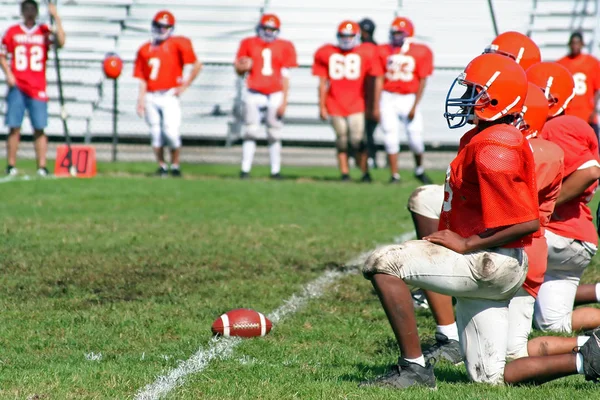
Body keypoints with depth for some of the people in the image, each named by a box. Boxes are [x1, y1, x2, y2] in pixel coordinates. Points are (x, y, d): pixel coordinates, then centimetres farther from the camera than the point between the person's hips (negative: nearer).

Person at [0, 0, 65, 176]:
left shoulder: (44, 32, 7)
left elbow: (60, 42, -10)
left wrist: (56, 18, -15)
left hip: (38, 88, 0)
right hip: (17, 87, 0)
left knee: (39, 129, -3)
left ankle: (42, 167, -3)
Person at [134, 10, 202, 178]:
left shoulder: (177, 44, 0)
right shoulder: (145, 49, 12)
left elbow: (197, 65, -1)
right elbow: (142, 79, 12)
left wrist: (185, 85, -3)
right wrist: (141, 100, 5)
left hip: (169, 96, -4)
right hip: (151, 97, 4)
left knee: (171, 131, -13)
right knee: (156, 133, 4)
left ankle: (175, 164, 4)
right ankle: (162, 166, 14)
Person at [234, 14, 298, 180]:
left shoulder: (284, 47, 3)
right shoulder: (249, 44, 4)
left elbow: (285, 76, 3)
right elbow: (239, 70, 11)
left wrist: (284, 101, -2)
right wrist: (243, 67, -14)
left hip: (275, 95, 0)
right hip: (254, 95, 0)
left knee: (274, 134, 5)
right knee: (250, 133, -3)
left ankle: (275, 171, 12)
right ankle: (245, 170, 0)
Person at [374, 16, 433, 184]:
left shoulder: (421, 52, -3)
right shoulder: (384, 51, 3)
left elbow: (422, 81, -2)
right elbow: (379, 79, 4)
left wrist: (414, 106, -7)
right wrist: (376, 106, 1)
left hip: (409, 99, -1)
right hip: (388, 98, 1)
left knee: (415, 137, -4)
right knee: (391, 137, -3)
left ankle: (419, 170, 21)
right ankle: (394, 175, 5)